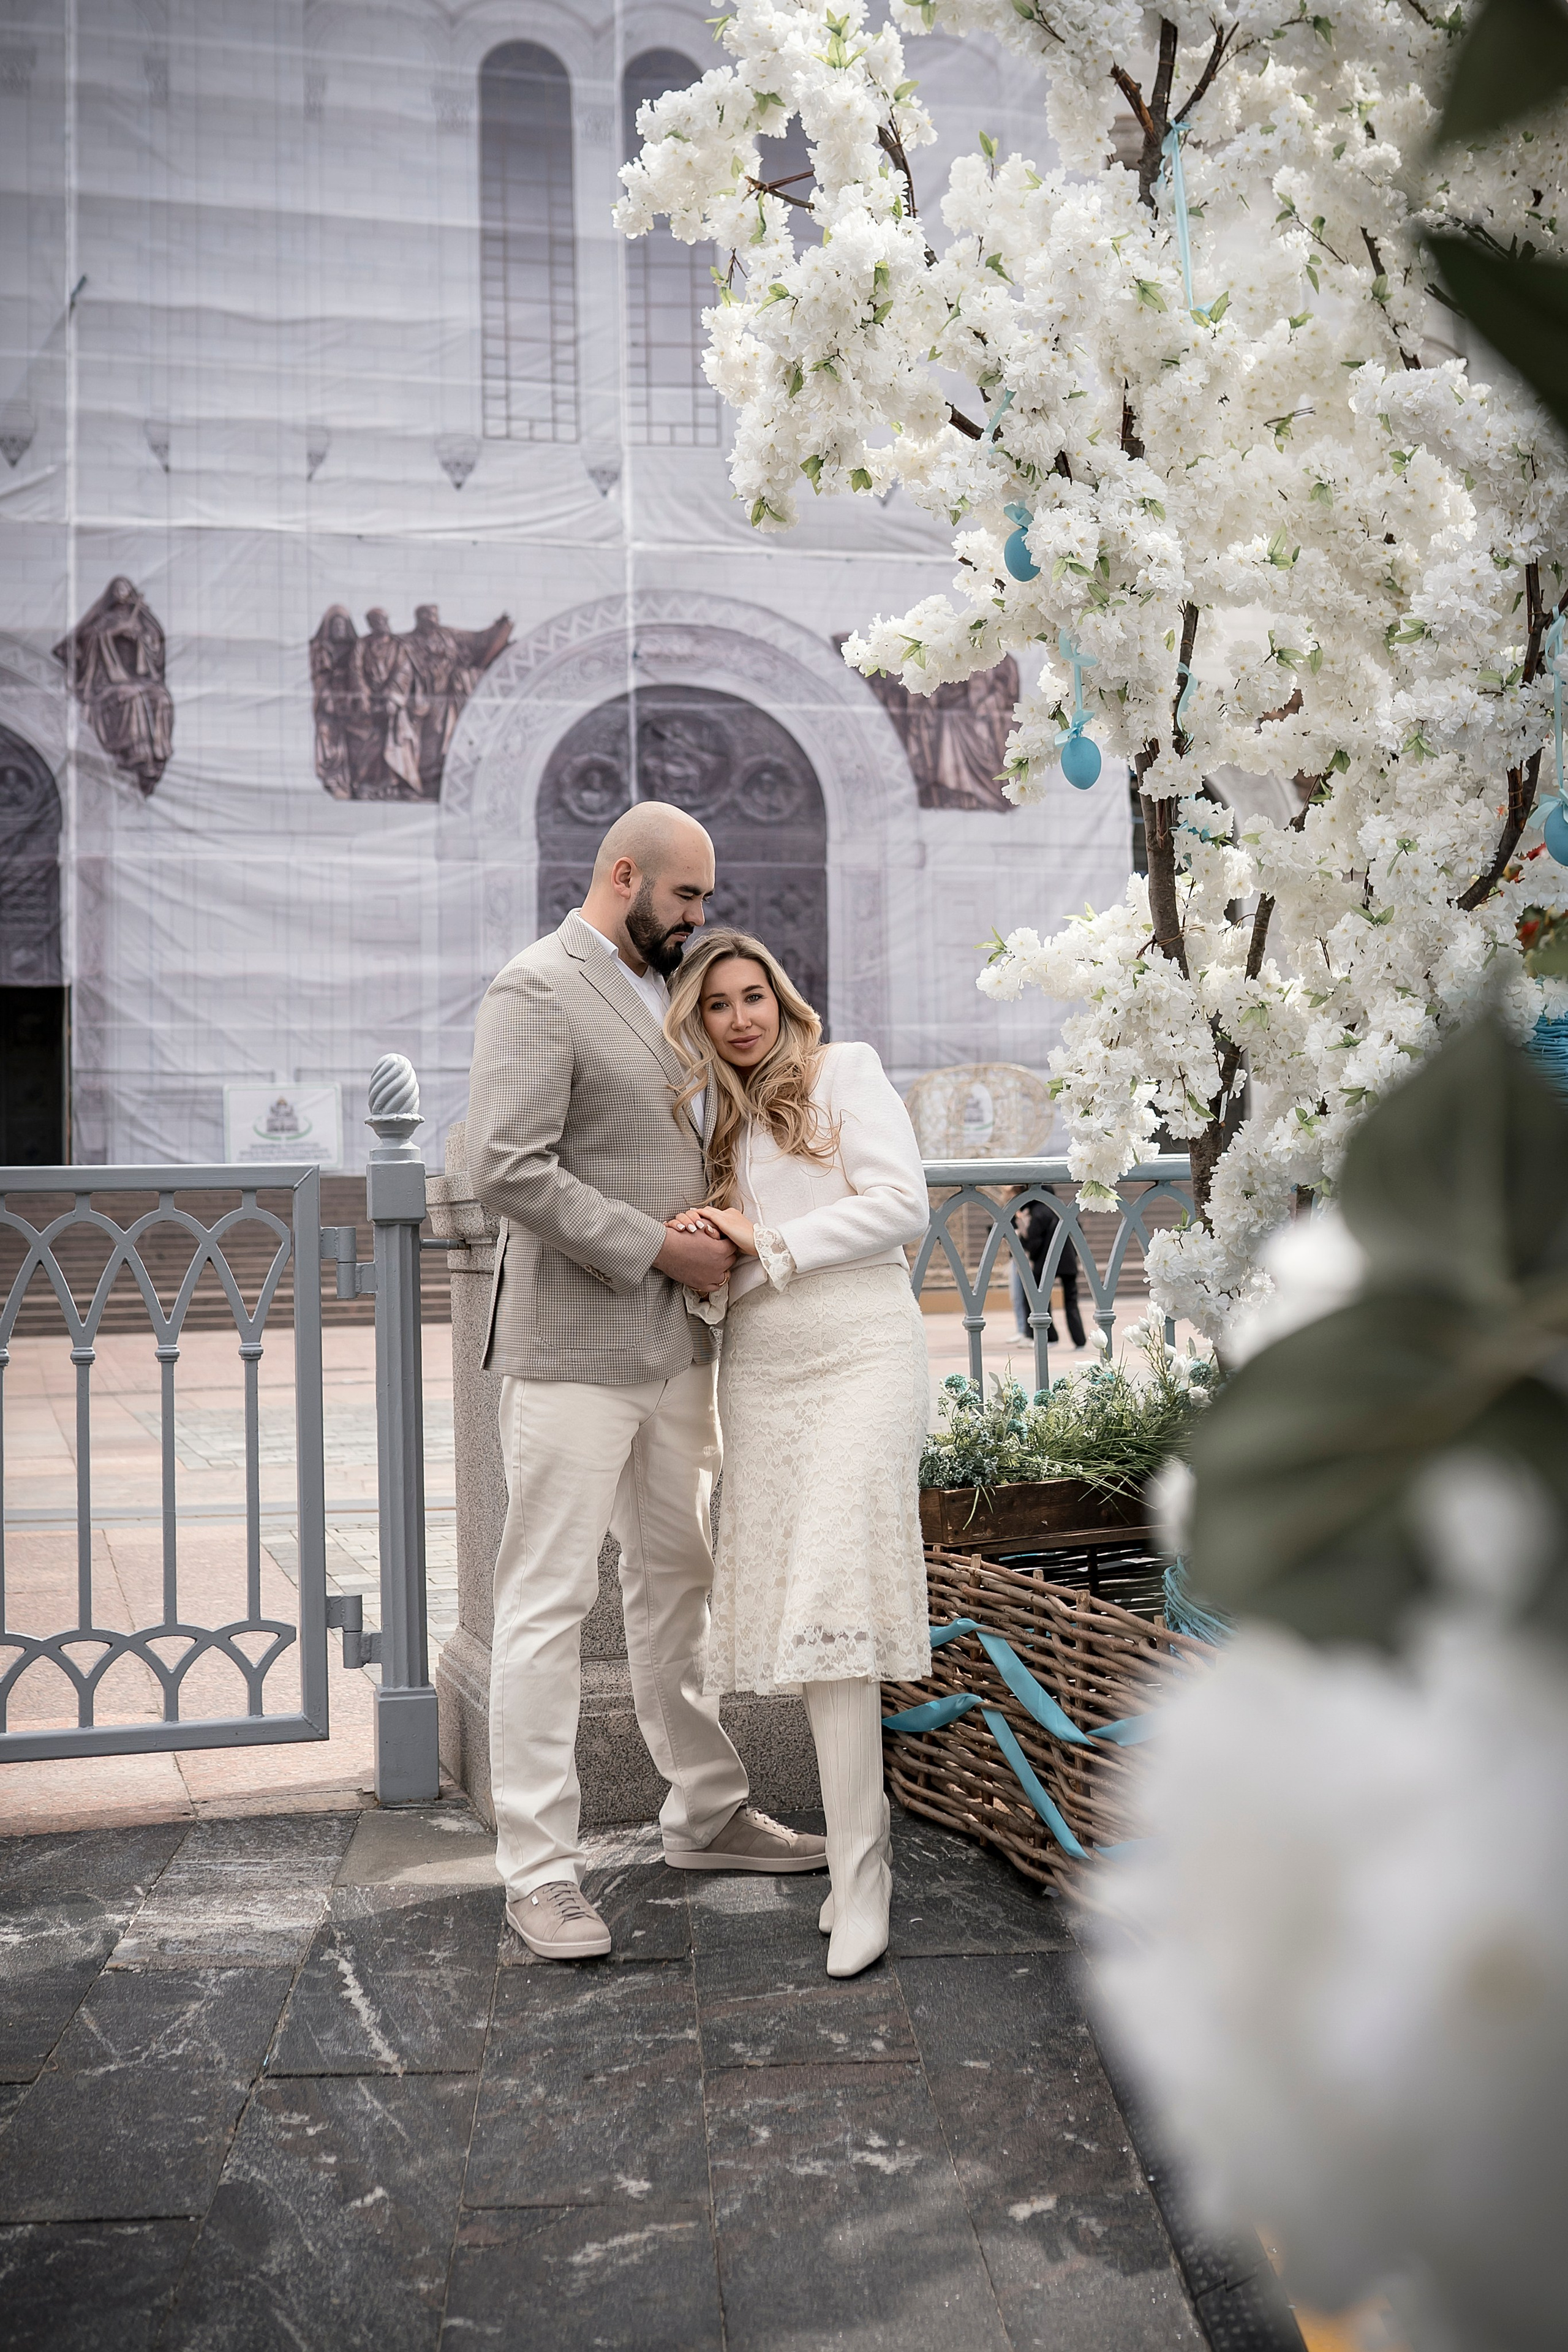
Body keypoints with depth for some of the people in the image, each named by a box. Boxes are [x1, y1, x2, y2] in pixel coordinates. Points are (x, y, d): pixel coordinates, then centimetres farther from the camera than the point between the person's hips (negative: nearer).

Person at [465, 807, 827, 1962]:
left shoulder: (657, 990, 16)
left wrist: (718, 1226, 6)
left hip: (674, 1344, 9)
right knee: (549, 1603, -2)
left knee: (679, 1581, 17)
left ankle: (707, 1812, 32)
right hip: (574, 1347, -9)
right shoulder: (538, 990, -12)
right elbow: (507, 1168, -22)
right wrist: (657, 1247, -19)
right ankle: (541, 1872, 8)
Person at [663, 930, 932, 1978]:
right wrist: (705, 1247, -1)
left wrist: (769, 1243, -8)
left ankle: (861, 1870, -9)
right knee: (792, 1600, 3)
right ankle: (865, 1821, 15)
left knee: (832, 1599, -13)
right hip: (758, 1368, 6)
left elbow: (902, 1205, -6)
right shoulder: (716, 1115, 20)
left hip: (860, 1353, -6)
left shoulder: (846, 1071, 4)